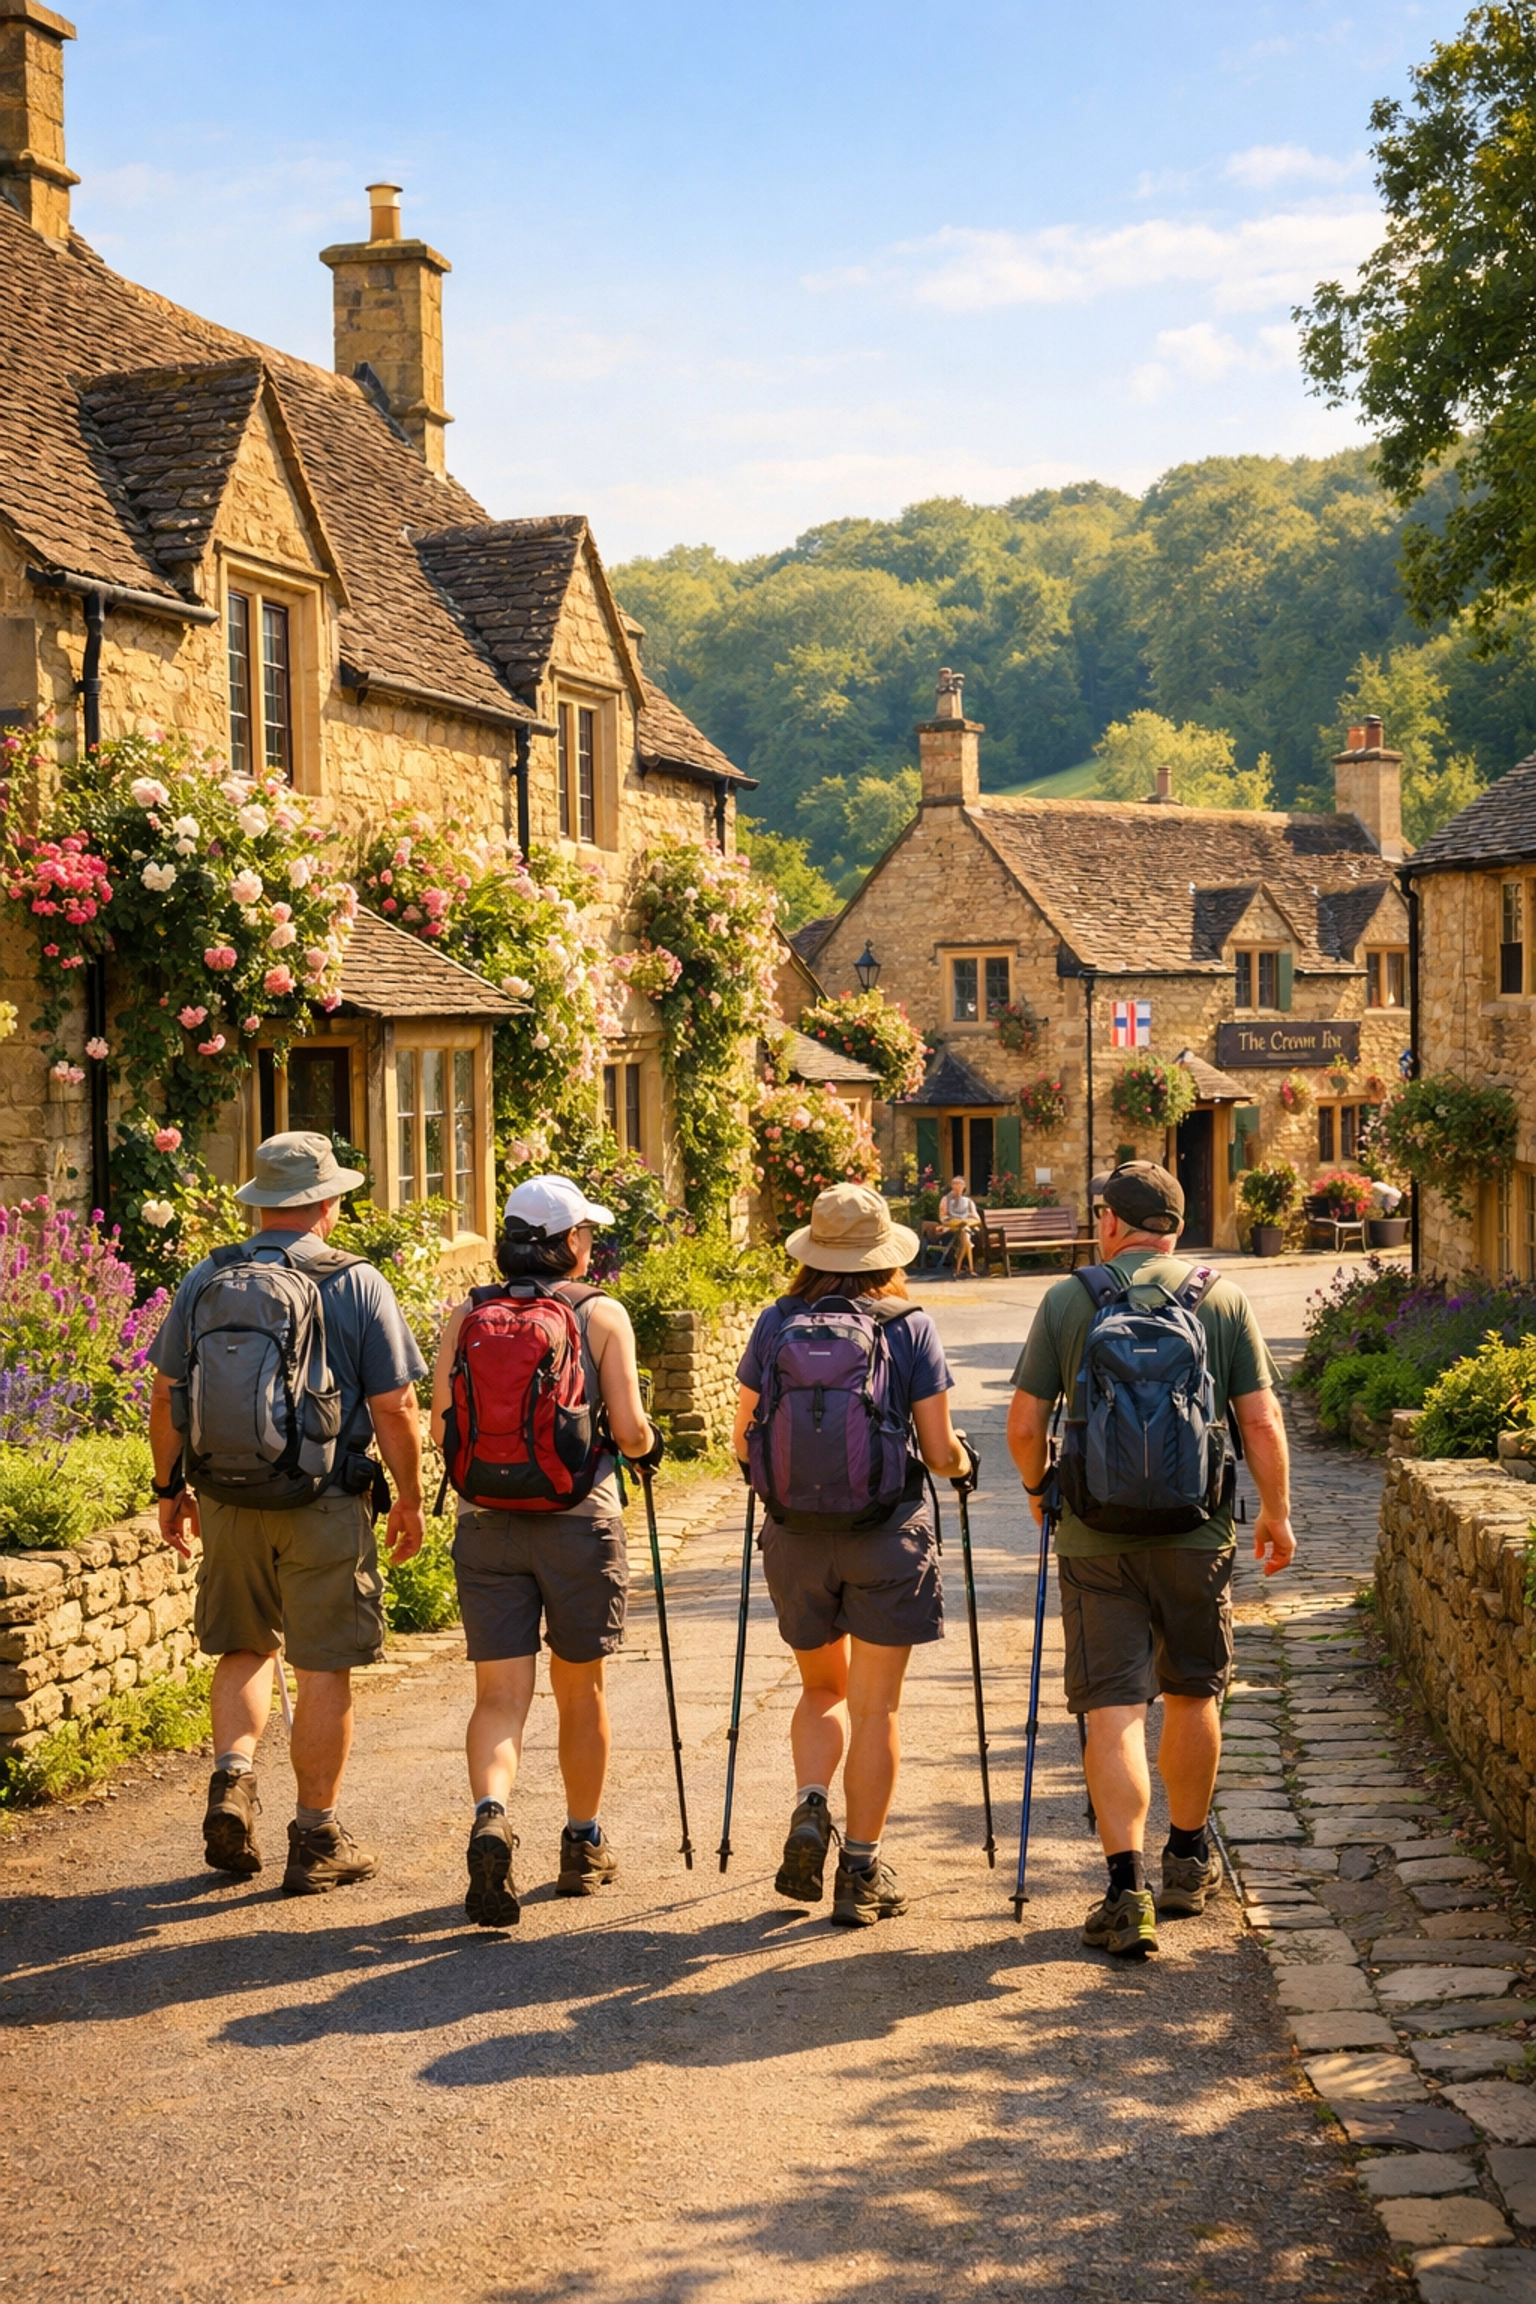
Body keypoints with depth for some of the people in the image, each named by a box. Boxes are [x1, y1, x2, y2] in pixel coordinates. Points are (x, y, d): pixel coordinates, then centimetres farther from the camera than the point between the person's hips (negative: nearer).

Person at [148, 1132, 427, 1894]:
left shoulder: (205, 1280, 2)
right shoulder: (358, 1286, -6)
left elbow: (166, 1396, 7)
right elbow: (395, 1408, -7)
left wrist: (171, 1488, 19)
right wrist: (409, 1499, 6)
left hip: (226, 1498, 3)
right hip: (326, 1504, -3)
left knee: (243, 1648, 21)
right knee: (323, 1667, 5)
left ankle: (232, 1777, 2)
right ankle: (316, 1838, 10)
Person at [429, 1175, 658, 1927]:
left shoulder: (467, 1316, 4)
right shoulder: (601, 1314, -2)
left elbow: (443, 1427, 1)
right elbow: (629, 1430, -7)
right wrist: (649, 1445, 15)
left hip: (486, 1520, 1)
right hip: (578, 1519, -1)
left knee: (499, 1694, 2)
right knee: (579, 1688, 15)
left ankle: (490, 1817, -24)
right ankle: (584, 1846, 29)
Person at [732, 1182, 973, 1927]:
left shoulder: (775, 1324, 0)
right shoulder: (910, 1327, -4)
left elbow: (744, 1441, 5)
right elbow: (940, 1452, -5)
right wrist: (962, 1461, 18)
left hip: (796, 1534, 2)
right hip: (888, 1534, -2)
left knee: (823, 1688, 22)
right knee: (875, 1706, 7)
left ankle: (809, 1809, 0)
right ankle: (861, 1872, 11)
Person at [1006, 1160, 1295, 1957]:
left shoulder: (1066, 1300, -1)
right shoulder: (1224, 1300, 2)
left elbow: (1025, 1425, -1)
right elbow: (1261, 1422, -2)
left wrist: (1037, 1486, 18)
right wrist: (1277, 1512, 12)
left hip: (1094, 1534, -2)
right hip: (1197, 1532, 2)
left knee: (1113, 1708, -1)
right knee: (1192, 1692, 19)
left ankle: (1127, 1891, -10)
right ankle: (1188, 1861, 33)